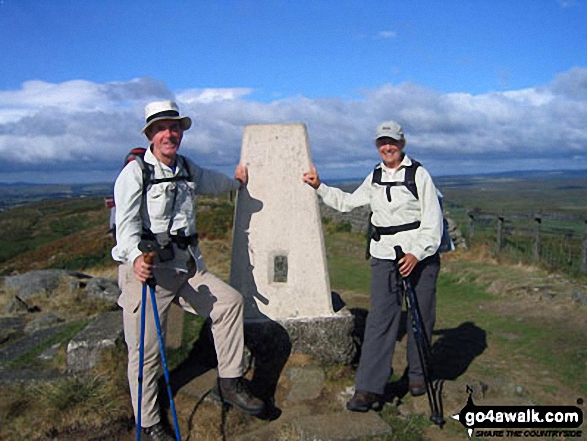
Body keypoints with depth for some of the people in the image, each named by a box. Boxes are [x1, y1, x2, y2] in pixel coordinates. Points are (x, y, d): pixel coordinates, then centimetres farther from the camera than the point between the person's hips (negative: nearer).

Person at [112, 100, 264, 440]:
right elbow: (127, 222, -18)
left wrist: (236, 182, 57)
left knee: (230, 301, -3)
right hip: (148, 269, -6)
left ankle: (229, 382, 9)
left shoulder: (188, 169, 15)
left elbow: (211, 181, 38)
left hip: (188, 266, 7)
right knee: (146, 349, 0)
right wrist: (136, 257, -36)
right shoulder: (135, 172, -6)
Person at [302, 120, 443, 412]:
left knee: (420, 319, 8)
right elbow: (348, 202, 24)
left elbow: (432, 222, -7)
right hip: (384, 257, 3)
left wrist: (416, 254, -17)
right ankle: (369, 388, -5)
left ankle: (417, 375, 30)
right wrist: (320, 187, 17)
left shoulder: (418, 174, -4)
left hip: (420, 256, -3)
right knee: (380, 319, -5)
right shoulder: (374, 178, 12)